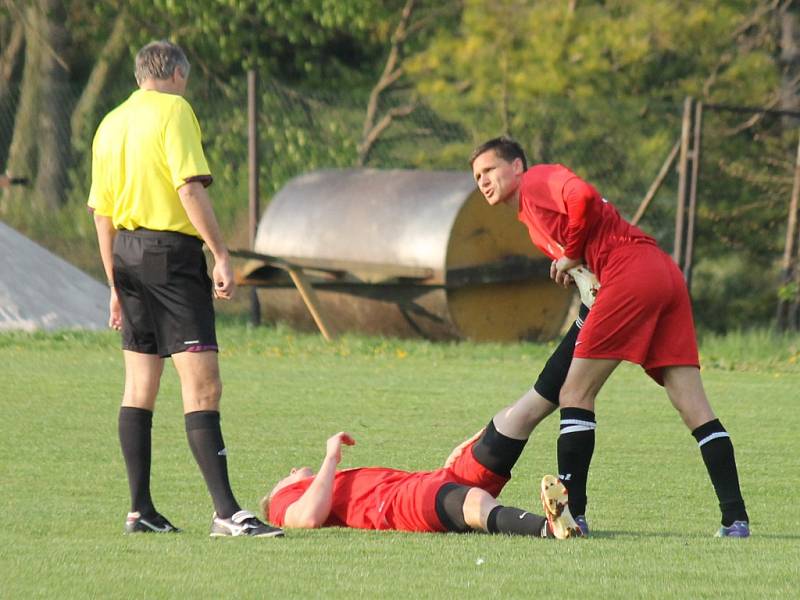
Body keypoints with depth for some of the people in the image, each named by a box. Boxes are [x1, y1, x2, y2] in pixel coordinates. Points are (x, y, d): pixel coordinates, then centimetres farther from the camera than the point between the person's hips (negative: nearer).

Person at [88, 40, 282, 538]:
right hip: (172, 253, -8)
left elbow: (101, 211, 18)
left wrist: (116, 286, 22)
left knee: (140, 386, 14)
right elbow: (190, 187, -17)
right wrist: (221, 255, -17)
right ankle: (226, 511, -20)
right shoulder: (174, 110, -6)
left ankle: (141, 510, 14)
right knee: (203, 385, -13)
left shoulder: (111, 124, 16)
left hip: (126, 251, 8)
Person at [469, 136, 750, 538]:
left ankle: (571, 512, -7)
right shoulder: (532, 223, 32)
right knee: (693, 405, 2)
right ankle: (735, 516, -5)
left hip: (631, 271, -10)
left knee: (575, 394, -4)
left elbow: (584, 198, -14)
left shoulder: (537, 181, 5)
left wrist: (572, 254, -2)